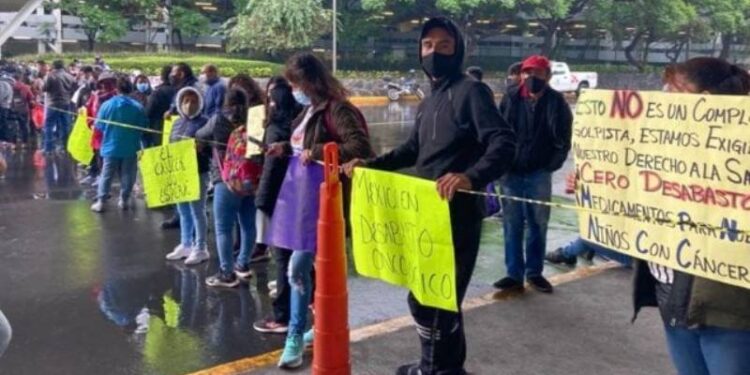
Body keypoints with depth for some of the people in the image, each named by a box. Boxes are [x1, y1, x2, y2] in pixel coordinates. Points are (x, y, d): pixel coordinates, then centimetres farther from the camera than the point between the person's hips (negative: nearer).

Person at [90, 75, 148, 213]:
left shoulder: (107, 104, -8)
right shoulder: (138, 107, -10)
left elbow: (99, 125, -1)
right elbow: (144, 127, -3)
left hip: (111, 146, 1)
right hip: (131, 147, -1)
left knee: (106, 175, 8)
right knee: (127, 175, 11)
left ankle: (100, 202, 8)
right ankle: (124, 200, 16)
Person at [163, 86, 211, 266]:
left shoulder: (204, 122, -7)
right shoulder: (177, 123, 13)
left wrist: (199, 147, -28)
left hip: (198, 173, -7)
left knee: (197, 211, -3)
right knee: (183, 211, 15)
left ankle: (201, 249, 5)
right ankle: (186, 245, 26)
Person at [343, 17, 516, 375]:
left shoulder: (471, 91, -9)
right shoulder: (428, 102, 19)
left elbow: (503, 142, -22)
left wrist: (471, 176, -38)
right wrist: (369, 163, 22)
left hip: (457, 213, -9)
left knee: (430, 297, -3)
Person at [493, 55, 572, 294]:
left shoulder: (556, 101, -4)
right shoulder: (511, 99, -2)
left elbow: (563, 139, -5)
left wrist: (552, 165, -11)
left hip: (539, 174, 0)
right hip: (510, 172, 1)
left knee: (538, 225, 9)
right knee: (512, 226, 5)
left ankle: (534, 273, 21)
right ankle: (514, 275, 14)